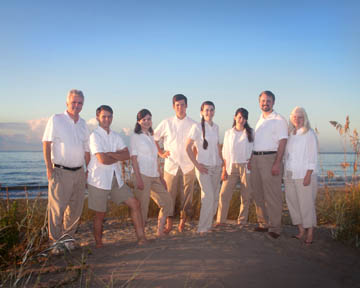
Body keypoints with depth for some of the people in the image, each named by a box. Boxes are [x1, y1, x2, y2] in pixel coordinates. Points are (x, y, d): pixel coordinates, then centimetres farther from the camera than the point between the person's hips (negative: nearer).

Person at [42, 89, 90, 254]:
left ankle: (68, 237, 25)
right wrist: (49, 168, -13)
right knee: (57, 208, -3)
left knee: (75, 208, 10)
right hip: (61, 172, -5)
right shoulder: (56, 120, -3)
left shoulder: (83, 123, 12)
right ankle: (55, 242, 10)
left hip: (79, 172, 5)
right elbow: (46, 144, -7)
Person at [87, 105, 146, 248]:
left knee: (135, 204, 1)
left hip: (116, 178, 6)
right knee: (100, 214, 4)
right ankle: (98, 244, 21)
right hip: (99, 180, -6)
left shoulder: (116, 136, 11)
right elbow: (102, 159, -20)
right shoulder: (94, 136, -9)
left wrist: (110, 154, -17)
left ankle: (141, 237, 7)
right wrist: (119, 157, -4)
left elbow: (127, 155, -2)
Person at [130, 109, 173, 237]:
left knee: (167, 201, 6)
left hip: (154, 176, 8)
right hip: (143, 175, -7)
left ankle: (160, 230, 15)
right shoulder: (135, 136, -2)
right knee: (142, 206, -4)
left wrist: (161, 177, 16)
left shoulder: (151, 136, 18)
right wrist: (138, 178, -18)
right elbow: (134, 158, -10)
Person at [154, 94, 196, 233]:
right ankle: (169, 223, 14)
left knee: (186, 196, 3)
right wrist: (160, 153, 6)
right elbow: (154, 138, 13)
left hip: (188, 166, 0)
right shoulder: (166, 123, 4)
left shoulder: (193, 125, 4)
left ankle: (183, 222, 18)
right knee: (169, 195, 2)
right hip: (170, 165, 0)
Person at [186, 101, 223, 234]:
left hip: (216, 166, 6)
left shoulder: (216, 127, 8)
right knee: (208, 196, -14)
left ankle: (208, 224, 23)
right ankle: (203, 228, -4)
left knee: (215, 197, 9)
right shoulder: (197, 127, -9)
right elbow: (188, 147, -8)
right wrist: (197, 164, -10)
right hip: (203, 166, -6)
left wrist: (221, 161, 13)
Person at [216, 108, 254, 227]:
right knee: (224, 194, -6)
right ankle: (220, 221, 2)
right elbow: (225, 153, 8)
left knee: (246, 196, 2)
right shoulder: (228, 133, 9)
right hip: (231, 167, 1)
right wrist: (224, 170, 2)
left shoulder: (250, 132, 6)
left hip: (246, 166, -1)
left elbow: (253, 150, 5)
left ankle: (242, 221, 13)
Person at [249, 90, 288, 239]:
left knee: (272, 195, -5)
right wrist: (251, 159, 15)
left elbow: (282, 142, -11)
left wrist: (277, 163, -19)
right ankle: (263, 224, 21)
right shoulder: (259, 119, 17)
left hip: (270, 158, -7)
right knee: (258, 193, 11)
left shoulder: (279, 120, -5)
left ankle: (275, 227, 1)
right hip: (256, 158, 8)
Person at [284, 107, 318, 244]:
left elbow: (312, 157, -8)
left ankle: (310, 233, 5)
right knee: (292, 203, 7)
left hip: (304, 175, -6)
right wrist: (286, 174, 10)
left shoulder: (309, 134, -4)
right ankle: (301, 230, 17)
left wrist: (308, 175, -15)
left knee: (306, 204, -4)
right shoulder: (290, 134, 15)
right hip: (289, 175, 6)